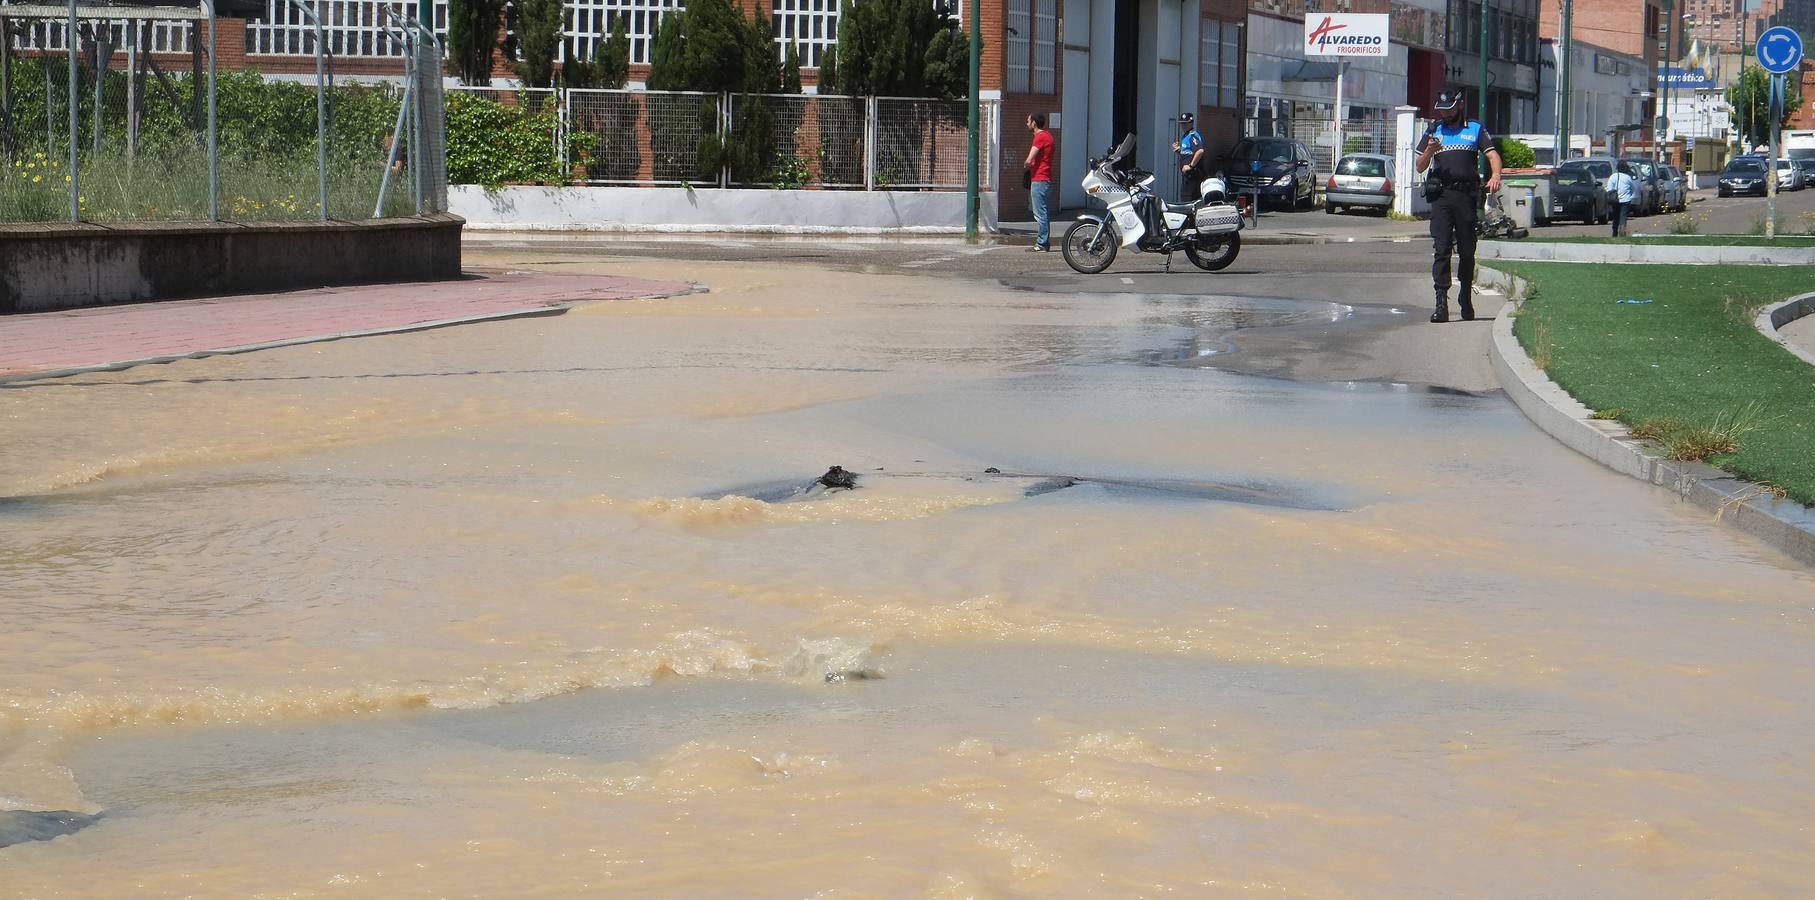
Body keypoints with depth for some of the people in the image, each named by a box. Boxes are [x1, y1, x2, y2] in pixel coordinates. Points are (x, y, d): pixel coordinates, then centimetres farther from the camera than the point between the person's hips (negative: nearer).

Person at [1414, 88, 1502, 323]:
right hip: (1440, 195, 0)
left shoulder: (1475, 129, 13)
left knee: (1467, 251, 6)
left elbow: (1492, 155, 2)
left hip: (1467, 195, 0)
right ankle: (1441, 302, -15)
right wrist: (1429, 151, -8)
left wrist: (1495, 174, -20)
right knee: (1441, 249, -10)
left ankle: (1466, 299, 20)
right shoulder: (1433, 131, 17)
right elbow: (1420, 167, 14)